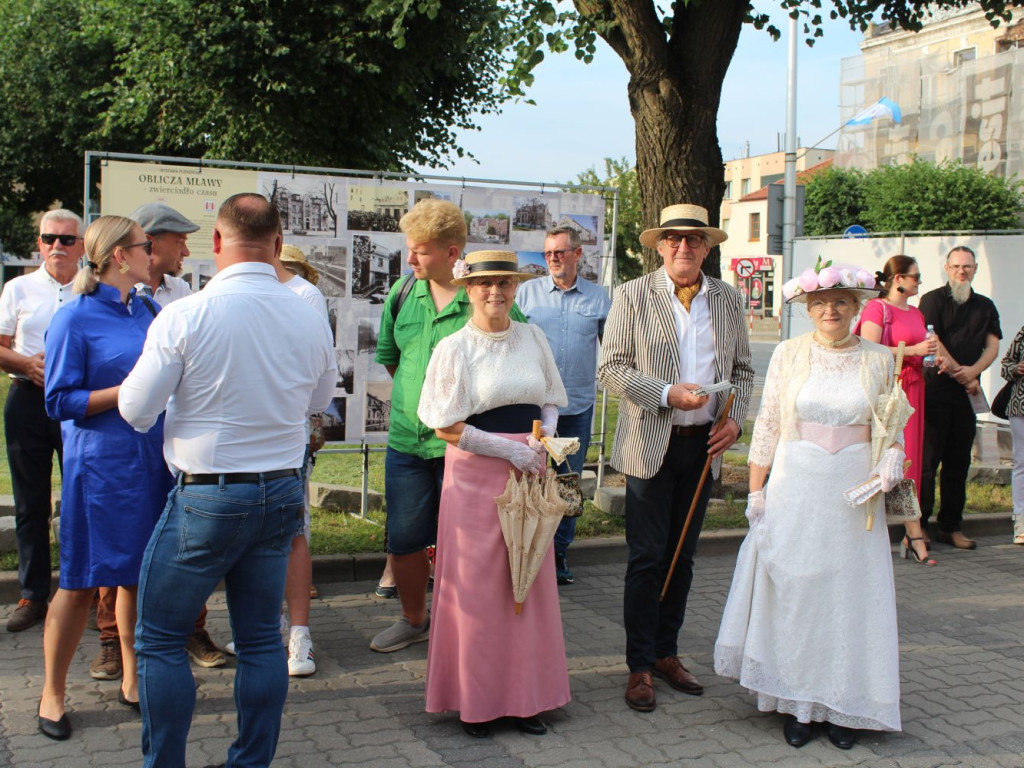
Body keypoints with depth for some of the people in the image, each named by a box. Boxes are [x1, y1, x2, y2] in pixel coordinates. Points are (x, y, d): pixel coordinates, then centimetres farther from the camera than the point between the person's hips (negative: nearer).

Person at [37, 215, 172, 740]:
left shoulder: (147, 310, 10)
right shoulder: (76, 318, -9)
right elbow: (60, 402, -10)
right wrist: (128, 389, -16)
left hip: (151, 461, 6)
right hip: (100, 466, -6)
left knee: (139, 576, 12)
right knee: (81, 583, 3)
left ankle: (133, 681, 27)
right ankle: (52, 693, 20)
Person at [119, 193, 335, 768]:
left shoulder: (185, 316, -14)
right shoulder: (310, 317, -2)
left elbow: (136, 411, -7)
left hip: (206, 496, -4)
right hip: (282, 490, 5)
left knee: (162, 639, 9)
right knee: (262, 639, 13)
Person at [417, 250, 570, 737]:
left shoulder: (532, 338, 8)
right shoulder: (455, 348, -5)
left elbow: (550, 401, 16)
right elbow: (446, 427, -8)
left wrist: (543, 442, -4)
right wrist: (513, 450, -12)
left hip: (530, 473, 4)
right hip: (477, 475, -4)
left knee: (530, 582, 6)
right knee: (477, 586, 1)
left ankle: (525, 697, 17)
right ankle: (476, 700, 14)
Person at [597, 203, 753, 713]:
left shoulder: (728, 299, 9)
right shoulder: (633, 295, -3)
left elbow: (743, 369, 15)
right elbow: (611, 368, -8)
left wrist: (735, 418, -3)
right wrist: (668, 394, -19)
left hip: (704, 444, 4)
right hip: (650, 446, -4)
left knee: (682, 556, 13)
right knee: (647, 558, -1)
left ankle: (667, 653, 26)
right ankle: (639, 667, 11)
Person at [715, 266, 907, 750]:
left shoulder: (878, 359, 3)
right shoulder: (789, 354, 1)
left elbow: (890, 427, 10)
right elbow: (766, 425, 2)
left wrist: (892, 460, -11)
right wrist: (756, 490, -1)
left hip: (853, 494, 1)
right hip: (794, 489, 0)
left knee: (849, 595, 4)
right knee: (790, 592, 3)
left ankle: (844, 704, 16)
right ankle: (794, 702, 15)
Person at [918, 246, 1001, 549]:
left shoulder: (985, 306, 16)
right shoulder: (932, 300, 1)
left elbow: (993, 346, 7)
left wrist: (973, 371, -12)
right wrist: (960, 373, -12)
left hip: (967, 393, 5)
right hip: (934, 390, -5)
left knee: (959, 462, 7)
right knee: (927, 459, -6)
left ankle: (951, 527, 14)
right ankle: (918, 526, -2)